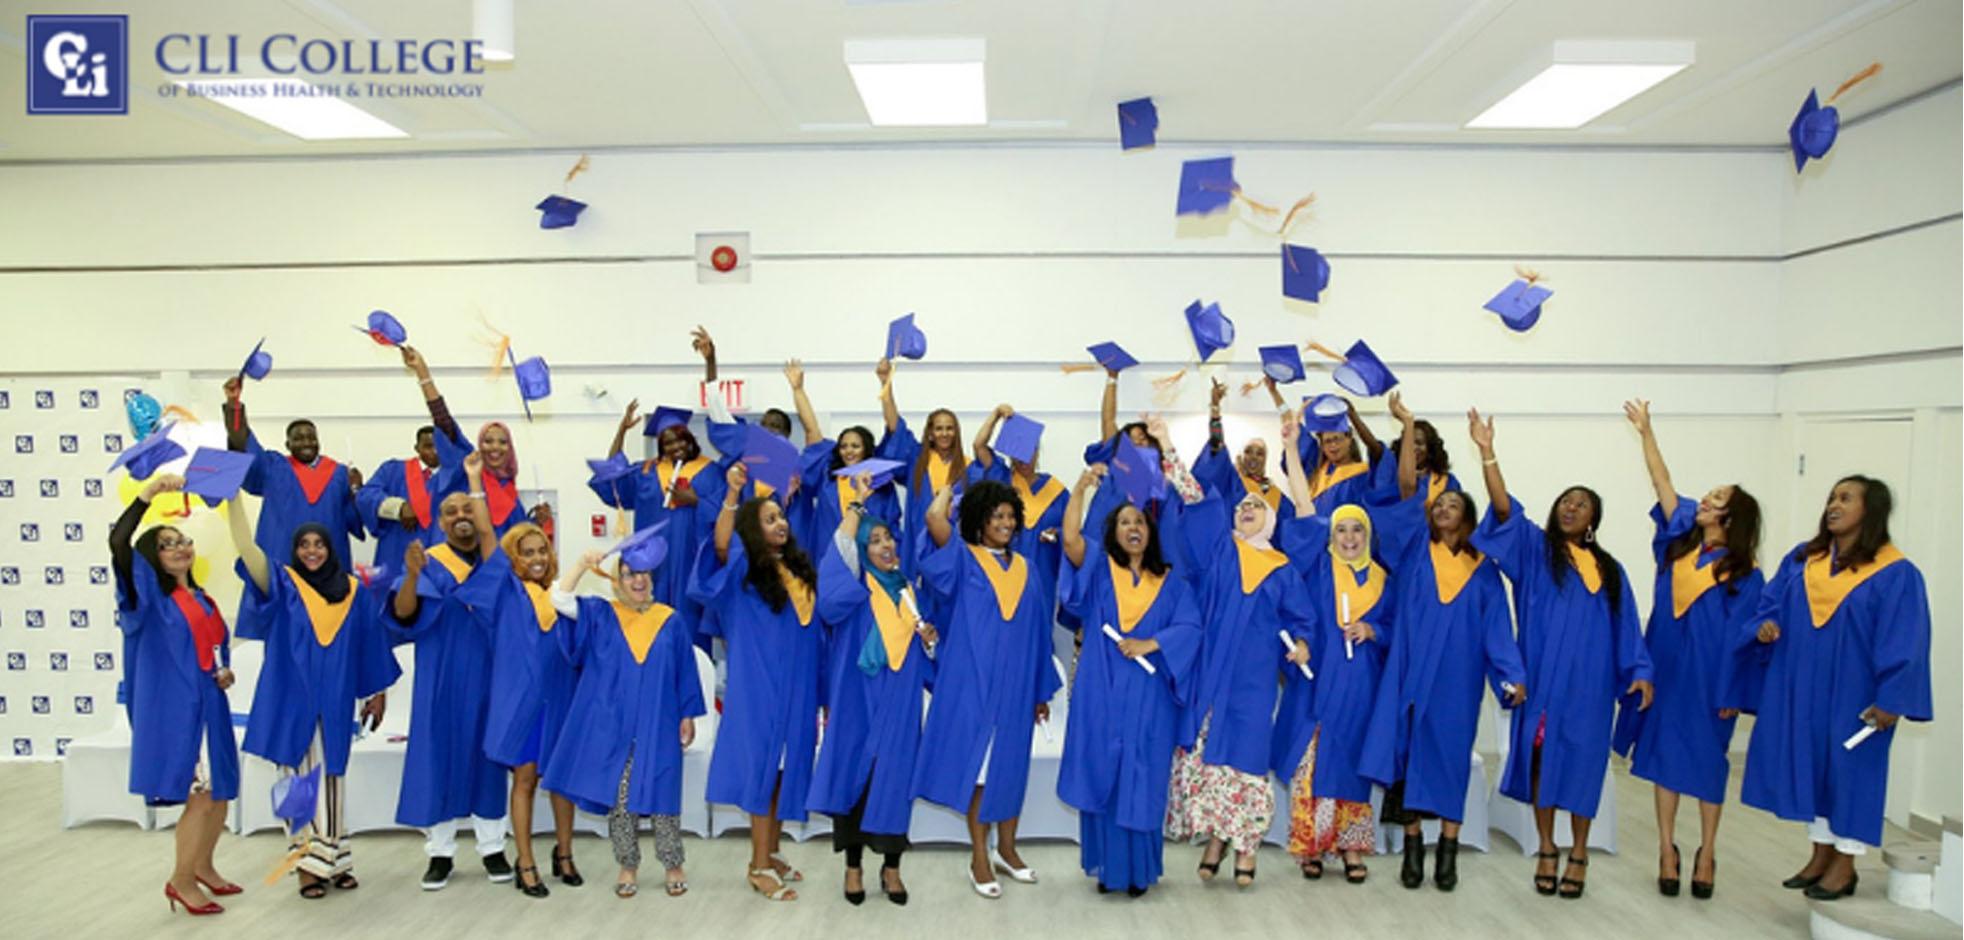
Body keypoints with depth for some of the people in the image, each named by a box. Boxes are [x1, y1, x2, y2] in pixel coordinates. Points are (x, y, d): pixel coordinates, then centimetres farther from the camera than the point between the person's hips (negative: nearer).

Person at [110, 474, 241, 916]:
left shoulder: (203, 599, 14)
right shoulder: (148, 595, -5)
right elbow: (118, 542, -21)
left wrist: (225, 671, 3)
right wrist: (148, 492, -26)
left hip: (208, 706, 7)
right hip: (174, 708, -7)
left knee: (220, 791, 13)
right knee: (200, 795, -6)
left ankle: (202, 866, 32)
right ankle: (181, 880, 9)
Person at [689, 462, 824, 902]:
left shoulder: (799, 570, 11)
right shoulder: (743, 570, -5)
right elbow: (722, 543, -28)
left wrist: (819, 692, 11)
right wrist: (731, 494, -43)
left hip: (797, 689, 6)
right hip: (760, 686, -6)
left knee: (787, 768, 11)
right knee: (763, 767, -4)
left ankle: (772, 854, 23)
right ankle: (759, 867, 3)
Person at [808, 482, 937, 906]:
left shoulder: (908, 590, 11)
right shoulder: (854, 586, 1)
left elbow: (924, 656, 16)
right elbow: (841, 549, -22)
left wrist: (930, 638, -6)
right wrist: (857, 504, -19)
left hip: (899, 704, 3)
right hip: (858, 700, -3)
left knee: (895, 778, 4)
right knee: (855, 774, 1)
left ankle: (891, 867, 16)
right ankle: (853, 866, 14)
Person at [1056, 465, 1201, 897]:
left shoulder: (1171, 583, 11)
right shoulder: (1098, 570, 8)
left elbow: (1190, 627, -2)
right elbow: (1071, 539, -11)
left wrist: (1149, 644, -16)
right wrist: (1080, 490, -21)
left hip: (1148, 699, 0)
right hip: (1102, 695, 0)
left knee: (1141, 783, 2)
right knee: (1102, 777, 1)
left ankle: (1139, 870, 11)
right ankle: (1107, 866, 11)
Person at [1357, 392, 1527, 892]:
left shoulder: (1482, 569, 7)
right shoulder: (1415, 550, 6)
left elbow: (1497, 626, 2)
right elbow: (1407, 492, -3)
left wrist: (1512, 675, -11)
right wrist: (1408, 426, -9)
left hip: (1457, 675, 0)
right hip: (1410, 668, 0)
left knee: (1450, 751, 3)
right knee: (1409, 746, -1)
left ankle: (1448, 847, 10)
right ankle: (1413, 843, 7)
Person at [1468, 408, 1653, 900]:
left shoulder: (1609, 568, 13)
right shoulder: (1536, 550, 5)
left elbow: (1627, 628, 11)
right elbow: (1504, 511, -10)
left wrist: (1639, 670, -3)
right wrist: (1487, 452, -20)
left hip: (1590, 680, 2)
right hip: (1544, 675, -2)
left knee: (1583, 760, 5)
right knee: (1542, 757, 2)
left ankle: (1578, 853, 17)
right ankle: (1546, 848, 14)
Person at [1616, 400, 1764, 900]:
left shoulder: (1745, 574, -7)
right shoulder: (1679, 542, 3)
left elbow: (1743, 634, -8)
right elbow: (1662, 483, 2)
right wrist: (1645, 431, 2)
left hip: (1709, 675, -4)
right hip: (1667, 667, 4)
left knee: (1707, 759, 6)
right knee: (1664, 754, 6)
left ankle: (1706, 854, 18)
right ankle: (1667, 851, 14)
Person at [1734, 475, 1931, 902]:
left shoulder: (1895, 574, -11)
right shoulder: (1801, 558, 4)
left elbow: (1903, 642, -13)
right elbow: (1770, 603, 10)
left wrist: (1891, 699, -17)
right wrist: (1765, 627, -12)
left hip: (1852, 694, -5)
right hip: (1801, 687, 5)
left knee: (1849, 766, 4)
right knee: (1810, 763, 12)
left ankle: (1844, 864, 17)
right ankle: (1821, 853, 25)